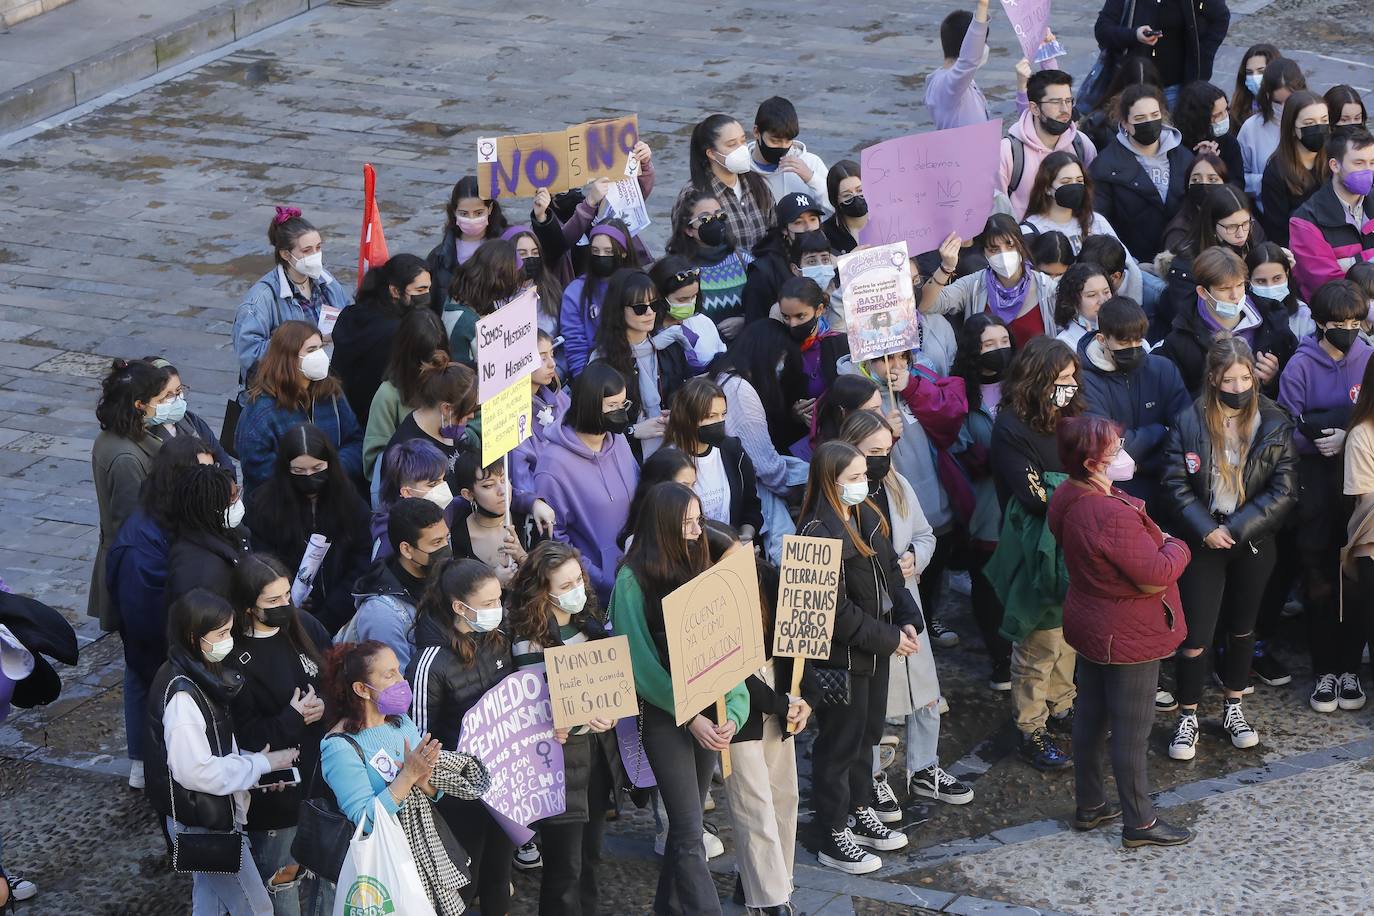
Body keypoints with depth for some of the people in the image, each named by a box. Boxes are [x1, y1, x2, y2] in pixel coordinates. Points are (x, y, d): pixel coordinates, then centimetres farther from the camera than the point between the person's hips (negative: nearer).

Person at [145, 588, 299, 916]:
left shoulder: (201, 676, 4)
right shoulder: (182, 694, -26)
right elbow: (196, 771, -30)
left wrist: (253, 770, -1)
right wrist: (261, 764, -21)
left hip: (210, 817, 9)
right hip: (203, 824, -9)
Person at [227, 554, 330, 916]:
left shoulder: (305, 627, -1)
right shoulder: (233, 657, -19)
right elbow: (243, 735, -20)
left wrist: (325, 705, -14)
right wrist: (293, 720, -23)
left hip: (319, 774, 6)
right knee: (282, 882, 6)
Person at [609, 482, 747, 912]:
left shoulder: (699, 571, 9)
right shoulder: (633, 579, -8)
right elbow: (640, 660, -11)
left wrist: (734, 710, -9)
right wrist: (689, 716, -14)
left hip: (708, 712, 5)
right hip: (664, 713, -5)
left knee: (686, 824, 11)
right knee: (690, 832, -9)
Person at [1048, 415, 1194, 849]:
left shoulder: (1068, 499, -3)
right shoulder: (1112, 515, -33)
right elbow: (1156, 573, -27)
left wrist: (1155, 539, 1)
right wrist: (1176, 547, -7)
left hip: (1091, 627, 9)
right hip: (1130, 634, -9)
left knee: (1091, 714, 20)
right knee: (1132, 730, 4)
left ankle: (1089, 805, 34)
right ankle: (1138, 823, 15)